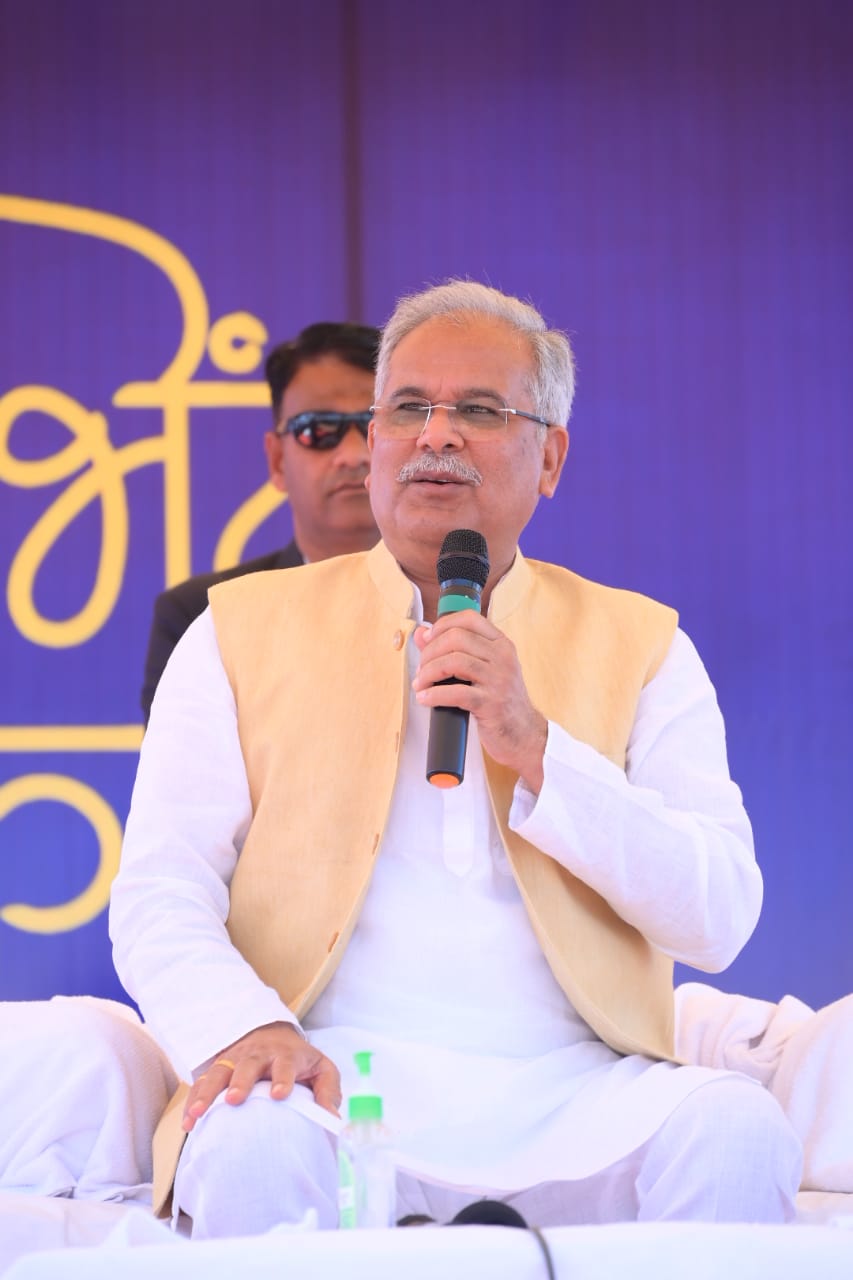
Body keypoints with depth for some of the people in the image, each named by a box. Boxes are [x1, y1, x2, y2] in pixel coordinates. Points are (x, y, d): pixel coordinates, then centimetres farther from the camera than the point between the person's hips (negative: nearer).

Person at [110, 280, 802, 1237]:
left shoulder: (638, 647, 16)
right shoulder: (243, 633, 15)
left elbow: (721, 920, 4)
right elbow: (157, 896, 4)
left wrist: (536, 747, -8)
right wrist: (245, 1028, -19)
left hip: (568, 1089, 2)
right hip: (343, 1077, -2)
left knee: (739, 1131, -30)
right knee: (251, 1142, -37)